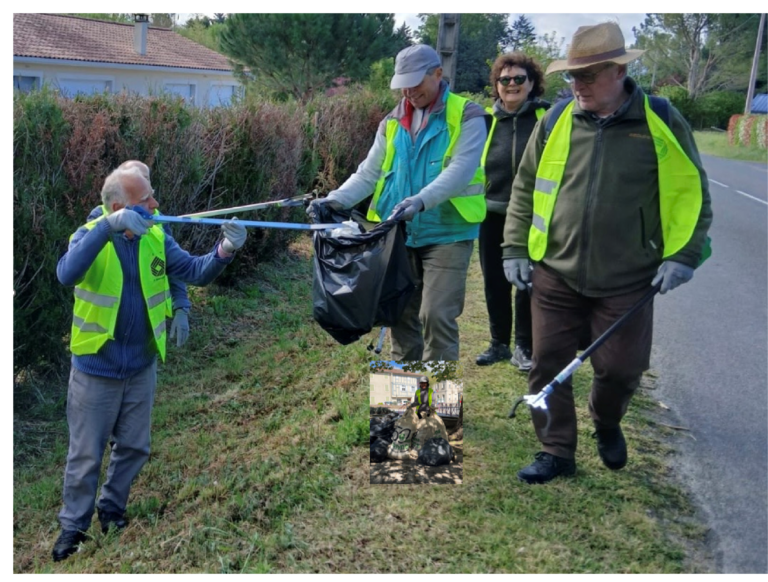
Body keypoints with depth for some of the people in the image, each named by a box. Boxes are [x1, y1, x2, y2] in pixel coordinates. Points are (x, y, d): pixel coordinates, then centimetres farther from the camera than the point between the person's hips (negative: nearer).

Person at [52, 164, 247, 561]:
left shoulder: (155, 238, -5)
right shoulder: (91, 235, -16)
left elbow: (195, 272, -9)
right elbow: (66, 274, -35)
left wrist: (224, 251, -28)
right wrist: (108, 226, -44)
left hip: (141, 368, 4)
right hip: (95, 370, -4)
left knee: (134, 447, 18)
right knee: (86, 454, 10)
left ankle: (111, 507, 41)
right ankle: (73, 525, 30)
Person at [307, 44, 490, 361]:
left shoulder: (467, 117, -5)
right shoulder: (392, 122, 11)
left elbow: (461, 169, -19)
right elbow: (369, 173, 8)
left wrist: (421, 200, -35)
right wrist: (337, 199, -11)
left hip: (447, 235, -5)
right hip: (400, 235, 5)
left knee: (436, 316, -8)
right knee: (402, 315, 12)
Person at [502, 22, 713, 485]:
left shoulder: (661, 123, -4)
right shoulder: (556, 121, 1)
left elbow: (691, 192, 3)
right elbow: (526, 188, 9)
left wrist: (682, 255, -6)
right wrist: (516, 249, 4)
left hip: (627, 280, -1)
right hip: (555, 275, 2)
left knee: (621, 368, 6)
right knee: (549, 365, 6)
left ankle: (607, 424, 39)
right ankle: (557, 452, 24)